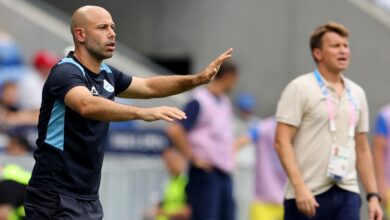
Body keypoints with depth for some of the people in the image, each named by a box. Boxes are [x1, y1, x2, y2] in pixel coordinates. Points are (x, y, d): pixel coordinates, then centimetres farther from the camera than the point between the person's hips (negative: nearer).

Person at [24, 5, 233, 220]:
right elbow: (87, 105, -37)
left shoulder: (106, 74, 10)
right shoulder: (65, 72, -17)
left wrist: (197, 79, 9)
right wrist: (144, 113, -48)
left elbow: (149, 86, 24)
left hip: (89, 200, 9)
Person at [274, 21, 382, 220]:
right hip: (307, 195, -5)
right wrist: (299, 187, -21)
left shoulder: (357, 93, 14)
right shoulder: (300, 88, -4)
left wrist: (373, 195, 11)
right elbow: (282, 142, -11)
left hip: (347, 193, 5)